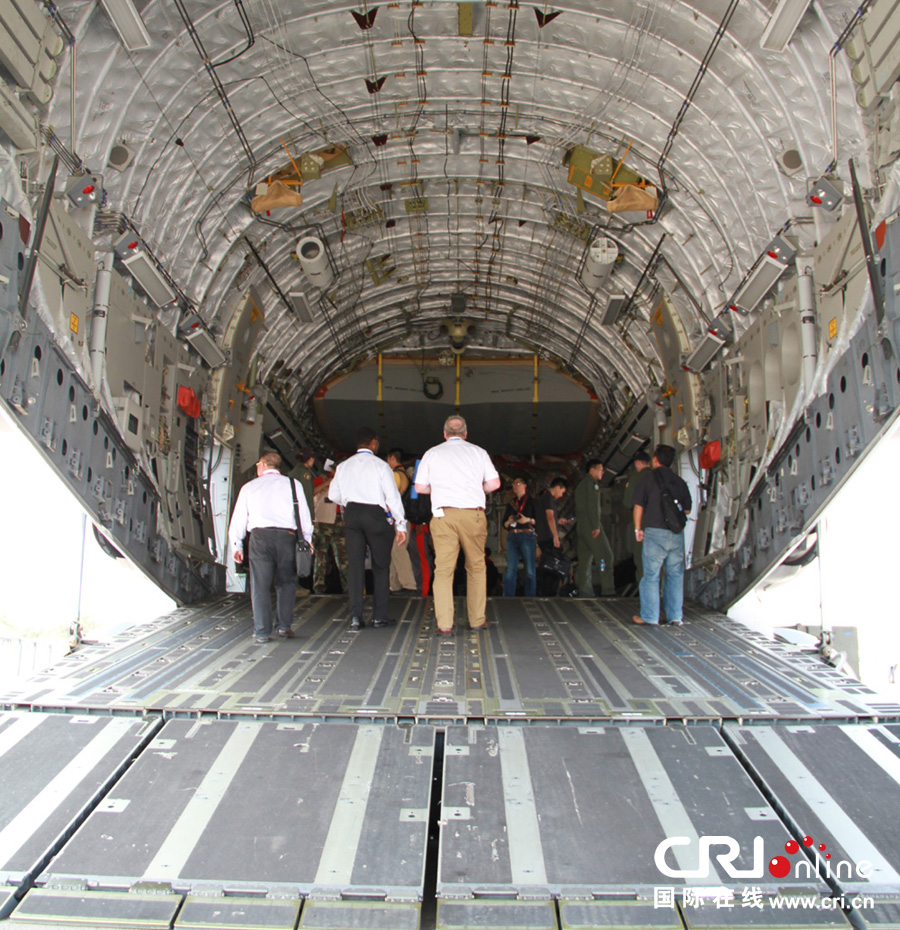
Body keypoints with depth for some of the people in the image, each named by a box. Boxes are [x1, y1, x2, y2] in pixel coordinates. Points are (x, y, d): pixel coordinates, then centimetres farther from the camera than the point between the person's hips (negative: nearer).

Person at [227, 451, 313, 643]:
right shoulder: (293, 484, 13)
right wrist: (307, 539, 16)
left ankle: (262, 632, 3)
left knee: (260, 585, 3)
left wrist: (236, 545, 22)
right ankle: (284, 626, 10)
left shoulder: (250, 487, 15)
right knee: (286, 582, 13)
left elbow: (238, 518, 15)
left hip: (260, 536, 0)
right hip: (287, 536, 0)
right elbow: (304, 514, 9)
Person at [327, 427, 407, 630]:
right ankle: (379, 616, 5)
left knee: (355, 564, 5)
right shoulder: (380, 465, -5)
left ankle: (355, 616, 2)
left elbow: (334, 495, 13)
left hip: (351, 514, 4)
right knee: (381, 566, 5)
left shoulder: (343, 466, 9)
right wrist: (400, 524, -4)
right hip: (376, 515, -4)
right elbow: (393, 496, -8)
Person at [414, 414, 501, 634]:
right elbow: (494, 483, 6)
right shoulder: (478, 452, 9)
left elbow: (420, 487, 9)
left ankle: (444, 624, -2)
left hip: (443, 515, 0)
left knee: (443, 569, 0)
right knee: (476, 567, 12)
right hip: (473, 514, 0)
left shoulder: (432, 453, 9)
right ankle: (477, 620, 18)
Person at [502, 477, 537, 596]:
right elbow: (504, 523, 19)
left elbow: (539, 520, 3)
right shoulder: (510, 504, 21)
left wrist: (528, 520, -12)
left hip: (526, 536, -3)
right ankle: (508, 597, -2)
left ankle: (530, 598, -2)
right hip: (512, 536, 4)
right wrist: (509, 521, -2)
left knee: (530, 570, -6)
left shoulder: (531, 502, 10)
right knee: (510, 569, -3)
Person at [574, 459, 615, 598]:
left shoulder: (581, 484, 24)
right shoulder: (591, 482, -5)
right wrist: (596, 526, -18)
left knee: (585, 559, 6)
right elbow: (593, 505, -15)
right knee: (605, 555, -10)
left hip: (581, 526, 9)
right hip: (590, 524, -9)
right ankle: (607, 591, -16)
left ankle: (584, 592, 3)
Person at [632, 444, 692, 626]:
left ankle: (650, 616, 5)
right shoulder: (680, 481, 8)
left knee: (651, 575, 2)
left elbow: (638, 506, -3)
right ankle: (675, 616, 14)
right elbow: (687, 509, 13)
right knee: (675, 574, 10)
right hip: (677, 534, 3)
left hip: (655, 531, -3)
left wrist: (638, 529, 6)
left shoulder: (647, 480, -2)